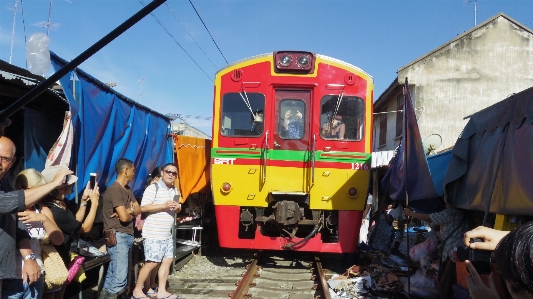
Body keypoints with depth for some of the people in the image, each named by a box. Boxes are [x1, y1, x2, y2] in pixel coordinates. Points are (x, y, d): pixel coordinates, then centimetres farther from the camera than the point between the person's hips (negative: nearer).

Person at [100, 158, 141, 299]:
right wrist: (131, 214, 2)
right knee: (120, 278, -11)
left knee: (115, 275, 10)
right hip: (118, 237, -9)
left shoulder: (127, 189, 16)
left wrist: (129, 211, -10)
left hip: (127, 236, 9)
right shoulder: (114, 189, -14)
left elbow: (138, 210, 12)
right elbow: (124, 217, -20)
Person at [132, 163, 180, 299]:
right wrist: (165, 205, -24)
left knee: (168, 260, 9)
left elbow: (178, 208, 24)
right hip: (153, 234, -8)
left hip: (167, 234, 8)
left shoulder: (175, 191, 14)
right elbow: (143, 208, -19)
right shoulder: (153, 188, -12)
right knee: (152, 263, -7)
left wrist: (178, 208, -1)